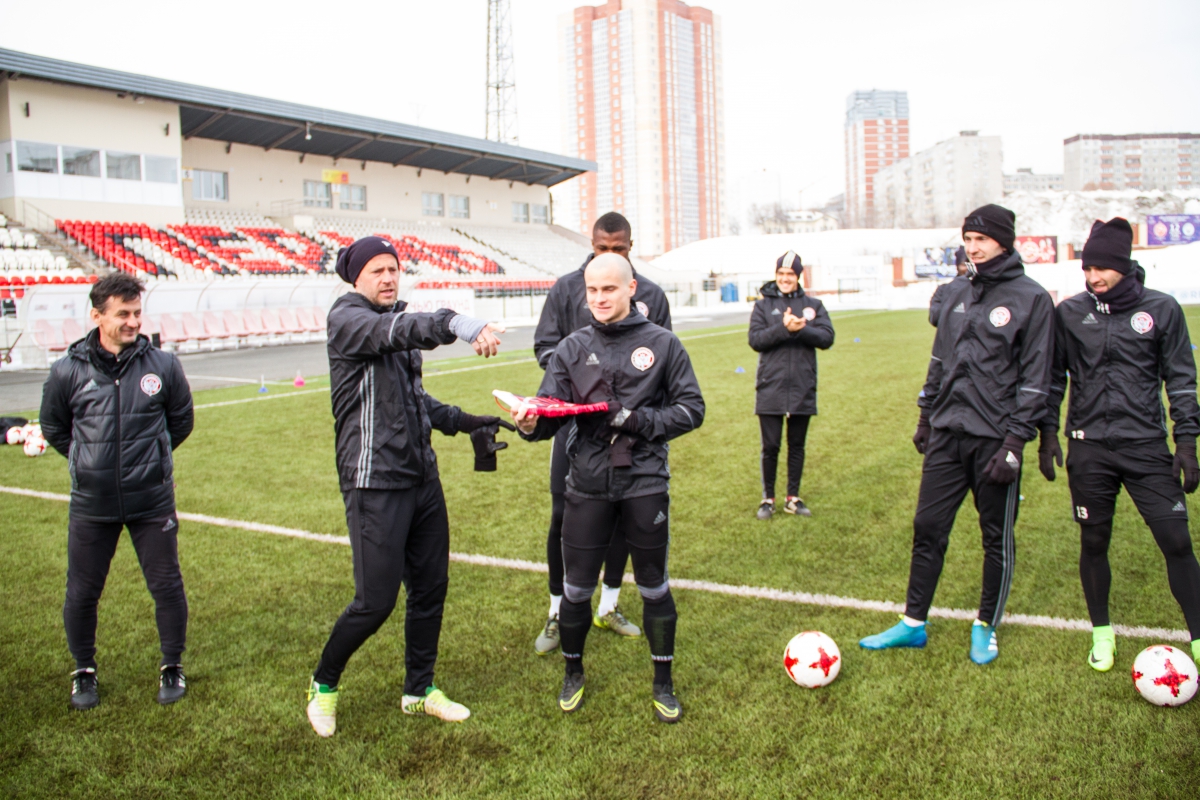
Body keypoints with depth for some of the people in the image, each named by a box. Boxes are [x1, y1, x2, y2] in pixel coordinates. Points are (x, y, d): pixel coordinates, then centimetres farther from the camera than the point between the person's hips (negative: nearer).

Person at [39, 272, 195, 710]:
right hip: (91, 506, 1)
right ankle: (84, 672, 33)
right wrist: (90, 461, 11)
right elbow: (54, 428, 11)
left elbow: (181, 420, 10)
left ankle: (172, 667, 27)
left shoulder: (163, 366, -6)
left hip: (153, 501, 0)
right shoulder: (68, 372, -6)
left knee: (167, 585, 7)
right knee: (82, 593, 10)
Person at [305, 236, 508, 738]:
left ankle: (420, 690, 30)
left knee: (430, 589, 13)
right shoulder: (347, 319, -9)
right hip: (375, 484, -8)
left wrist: (465, 422, 12)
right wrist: (457, 324, -49)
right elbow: (396, 332, -32)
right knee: (376, 600, -3)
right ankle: (323, 685, 23)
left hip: (422, 478, 8)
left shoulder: (398, 323, 15)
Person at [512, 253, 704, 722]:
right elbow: (552, 411, -1)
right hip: (588, 485, 1)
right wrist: (531, 424, -23)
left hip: (645, 484, -1)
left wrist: (641, 421, -14)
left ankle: (663, 684, 30)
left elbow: (691, 409, 1)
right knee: (576, 587, 10)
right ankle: (574, 674, 35)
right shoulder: (572, 349, 4)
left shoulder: (662, 344, 0)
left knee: (654, 587, 11)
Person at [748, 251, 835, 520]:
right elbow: (755, 339, -8)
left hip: (802, 389, 2)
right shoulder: (763, 305, 4)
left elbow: (827, 338, -5)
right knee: (770, 446, 2)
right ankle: (768, 499, 17)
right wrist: (784, 328, -21)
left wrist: (801, 328, -20)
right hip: (770, 389, -1)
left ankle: (793, 498, 22)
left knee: (797, 446, 11)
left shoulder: (813, 305, 7)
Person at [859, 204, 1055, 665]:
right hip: (947, 435, 5)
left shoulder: (1031, 298, -6)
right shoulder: (958, 295, 12)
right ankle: (913, 624, 18)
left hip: (994, 437, -5)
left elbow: (1034, 378, -9)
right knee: (928, 528, 7)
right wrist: (926, 416, 16)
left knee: (997, 537, 8)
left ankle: (986, 629, 24)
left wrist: (1015, 441, -15)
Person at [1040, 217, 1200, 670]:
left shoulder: (1161, 309, 0)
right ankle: (1102, 633, 26)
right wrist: (1047, 433, 4)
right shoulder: (1069, 313, 2)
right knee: (1093, 542, 8)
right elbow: (1054, 377, 10)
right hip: (1089, 449, 1)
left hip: (1146, 446, -1)